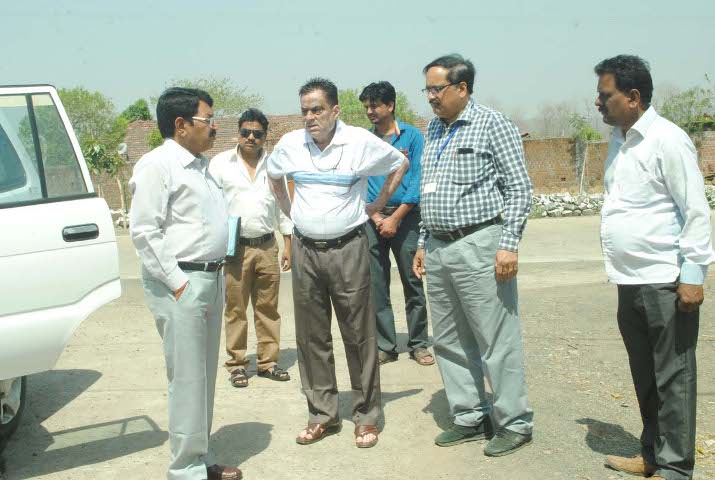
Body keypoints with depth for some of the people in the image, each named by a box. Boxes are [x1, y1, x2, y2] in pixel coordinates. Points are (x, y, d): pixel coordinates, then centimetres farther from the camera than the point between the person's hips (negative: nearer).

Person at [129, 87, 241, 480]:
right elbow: (143, 231, -17)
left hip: (211, 279, 9)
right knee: (188, 378, -3)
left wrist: (214, 276, 16)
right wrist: (177, 282, -18)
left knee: (205, 375, 15)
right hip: (181, 283, -9)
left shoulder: (200, 164, 17)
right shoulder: (158, 165, -11)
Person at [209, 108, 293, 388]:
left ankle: (268, 361, 19)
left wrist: (288, 244, 11)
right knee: (236, 309, 2)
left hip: (267, 247, 3)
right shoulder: (221, 163, 2)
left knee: (268, 307, 8)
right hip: (234, 247, -2)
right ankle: (237, 364, 14)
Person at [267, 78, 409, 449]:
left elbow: (400, 164, 11)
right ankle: (322, 415, 21)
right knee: (311, 336, 8)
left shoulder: (361, 142, -5)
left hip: (348, 248, -3)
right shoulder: (289, 144, 4)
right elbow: (273, 175, 25)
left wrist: (378, 205, 8)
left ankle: (366, 417, 14)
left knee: (359, 335, 1)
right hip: (304, 249, 3)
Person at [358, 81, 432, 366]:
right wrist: (376, 218, -7)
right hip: (372, 217, 3)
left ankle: (418, 345, 12)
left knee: (413, 283, 1)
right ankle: (385, 346, 13)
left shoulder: (412, 136, 1)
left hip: (405, 215, -2)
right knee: (376, 286, 4)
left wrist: (395, 218, -10)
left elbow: (417, 182, -5)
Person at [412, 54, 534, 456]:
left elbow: (520, 188, -9)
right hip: (438, 250, 8)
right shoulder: (433, 130, 16)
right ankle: (470, 419, 25)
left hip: (479, 246, -8)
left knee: (498, 342, -2)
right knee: (450, 342, 13)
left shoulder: (493, 125, -6)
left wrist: (509, 244, -16)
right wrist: (424, 243, 17)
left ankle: (515, 424, 13)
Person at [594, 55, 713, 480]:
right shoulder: (619, 141, 13)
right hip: (630, 283, 8)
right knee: (645, 377, 17)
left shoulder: (667, 141, -12)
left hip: (665, 284, -8)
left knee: (673, 378, 2)